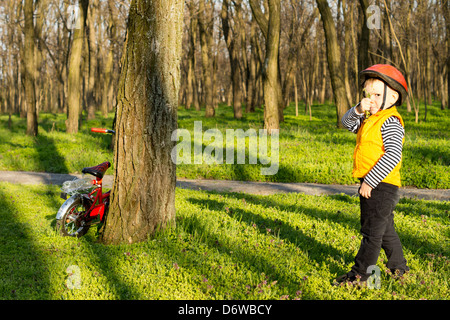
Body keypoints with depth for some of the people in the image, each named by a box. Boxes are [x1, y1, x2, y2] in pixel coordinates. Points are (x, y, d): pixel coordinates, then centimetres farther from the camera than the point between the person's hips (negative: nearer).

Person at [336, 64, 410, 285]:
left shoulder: (390, 121, -17)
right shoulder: (370, 120, 13)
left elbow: (393, 156, -25)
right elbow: (347, 123, 16)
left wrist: (370, 181, -24)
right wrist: (358, 110, -6)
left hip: (381, 185, -10)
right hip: (371, 185, 10)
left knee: (372, 230, -2)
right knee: (385, 230, 20)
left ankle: (360, 273, 4)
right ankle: (398, 267, 32)